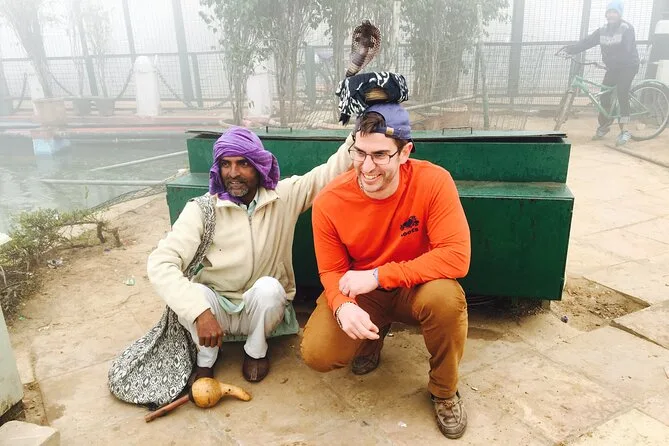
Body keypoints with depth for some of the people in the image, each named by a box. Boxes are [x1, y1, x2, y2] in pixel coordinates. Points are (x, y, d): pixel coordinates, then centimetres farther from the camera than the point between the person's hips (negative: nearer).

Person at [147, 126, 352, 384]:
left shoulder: (284, 196, -10)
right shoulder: (202, 209, -16)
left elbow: (331, 173, -10)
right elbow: (160, 263, -25)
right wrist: (200, 311, -36)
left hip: (263, 308, 1)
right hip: (216, 306, -1)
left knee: (268, 287, -32)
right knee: (192, 294, -32)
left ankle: (256, 351, -1)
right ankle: (205, 360, -2)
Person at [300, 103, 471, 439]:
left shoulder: (433, 182, -24)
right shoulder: (328, 202, -18)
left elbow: (456, 257, -28)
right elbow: (332, 272, -8)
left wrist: (377, 276, -30)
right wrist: (343, 307, -32)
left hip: (417, 288, -1)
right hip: (361, 294, 2)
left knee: (446, 296, -35)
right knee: (317, 354, -19)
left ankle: (444, 391, -3)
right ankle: (373, 337, 19)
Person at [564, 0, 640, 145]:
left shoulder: (627, 28, -14)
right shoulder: (603, 30, 4)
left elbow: (626, 49, -26)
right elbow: (587, 42, -6)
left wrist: (609, 59, -41)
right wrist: (570, 49, -21)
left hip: (628, 66, -6)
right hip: (613, 67, 6)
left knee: (622, 94, -19)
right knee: (604, 95, 1)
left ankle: (624, 131, -18)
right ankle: (604, 125, 22)